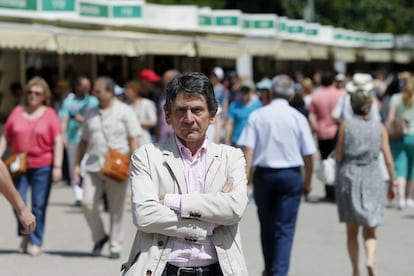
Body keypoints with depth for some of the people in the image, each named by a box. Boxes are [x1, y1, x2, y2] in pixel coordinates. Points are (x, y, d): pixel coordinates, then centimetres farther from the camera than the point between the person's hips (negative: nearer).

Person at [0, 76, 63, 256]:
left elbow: (58, 142, -1)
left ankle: (36, 242, 12)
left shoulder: (49, 114, 1)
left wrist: (57, 167, -8)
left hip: (42, 166, -2)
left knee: (39, 206, 1)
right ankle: (25, 234, 18)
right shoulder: (17, 112, 8)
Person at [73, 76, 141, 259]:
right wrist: (77, 164, 14)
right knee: (88, 203, -10)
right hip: (93, 167, 4)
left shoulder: (124, 112, 1)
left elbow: (134, 139, -3)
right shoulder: (91, 114, 15)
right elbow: (84, 141, 20)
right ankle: (99, 237, 11)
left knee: (116, 209, 1)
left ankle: (115, 246, 10)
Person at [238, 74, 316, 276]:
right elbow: (309, 154, -1)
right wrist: (307, 182, 11)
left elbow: (248, 149, -9)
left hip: (263, 174, 2)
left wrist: (246, 177, -8)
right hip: (290, 175, -2)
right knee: (285, 229, 1)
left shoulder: (257, 115, -2)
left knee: (267, 226, 17)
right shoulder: (298, 118, -3)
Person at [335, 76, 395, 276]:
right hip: (373, 180, 0)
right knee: (370, 230, 7)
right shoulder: (379, 128, -1)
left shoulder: (345, 125, -6)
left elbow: (338, 157, -6)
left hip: (349, 179, 0)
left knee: (352, 230, 13)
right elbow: (388, 160, -2)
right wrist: (392, 184, 8)